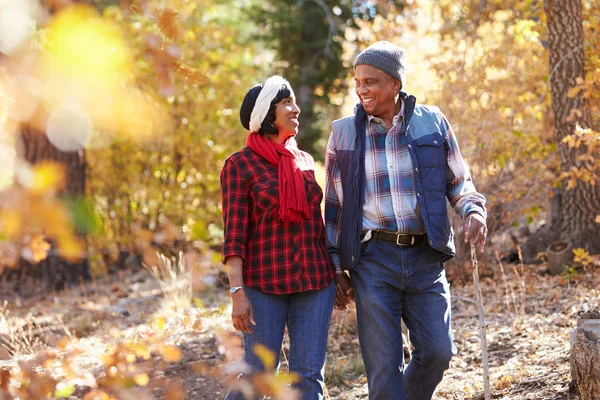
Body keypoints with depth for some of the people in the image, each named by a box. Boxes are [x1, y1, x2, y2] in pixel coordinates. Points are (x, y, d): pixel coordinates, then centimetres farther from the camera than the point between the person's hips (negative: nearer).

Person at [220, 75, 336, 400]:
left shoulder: (305, 161, 12)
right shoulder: (239, 165, -2)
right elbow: (234, 235, -8)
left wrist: (334, 276, 15)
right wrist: (237, 292, -16)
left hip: (314, 282, 4)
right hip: (264, 284, -4)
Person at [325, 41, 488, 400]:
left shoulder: (432, 122, 3)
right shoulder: (344, 132, 3)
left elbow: (458, 181, 13)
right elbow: (334, 205, 9)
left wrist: (474, 211, -10)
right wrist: (336, 268, 6)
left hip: (425, 258, 1)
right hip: (373, 259, -1)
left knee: (437, 351, -3)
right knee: (384, 364, -2)